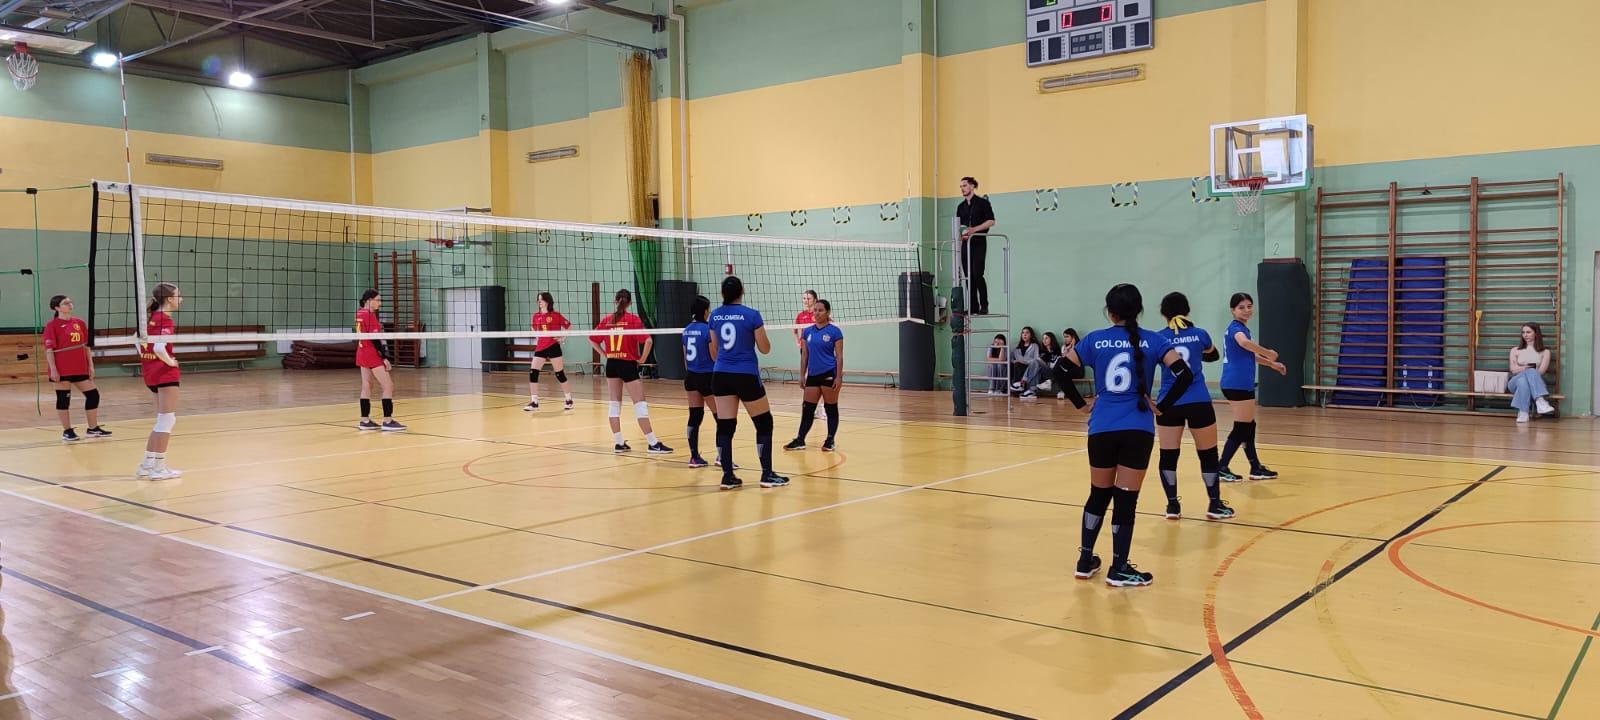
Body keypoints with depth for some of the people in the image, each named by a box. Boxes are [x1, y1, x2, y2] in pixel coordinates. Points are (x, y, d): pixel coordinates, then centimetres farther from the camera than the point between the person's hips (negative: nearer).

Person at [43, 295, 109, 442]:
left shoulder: (80, 323, 10)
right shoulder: (52, 325, -5)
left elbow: (86, 346, 14)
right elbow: (49, 349, -9)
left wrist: (91, 365, 9)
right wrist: (53, 369, -15)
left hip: (80, 368, 6)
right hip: (62, 370, -6)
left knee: (93, 395, 5)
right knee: (63, 399, 3)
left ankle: (93, 429, 17)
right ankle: (67, 431, 12)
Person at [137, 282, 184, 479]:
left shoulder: (152, 317, 10)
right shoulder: (165, 320, -16)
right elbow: (159, 347, -28)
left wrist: (145, 359, 15)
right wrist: (170, 361, -13)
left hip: (151, 372, 9)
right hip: (165, 373, -9)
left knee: (162, 420, 18)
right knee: (167, 420, -2)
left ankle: (147, 464, 21)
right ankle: (158, 468, 0)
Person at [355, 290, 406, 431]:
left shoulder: (360, 312, 8)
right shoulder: (370, 315, -16)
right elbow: (374, 339, -19)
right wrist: (385, 357, -18)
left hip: (362, 353, 9)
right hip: (372, 354, -9)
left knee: (366, 387, 11)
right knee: (388, 386, -7)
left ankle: (365, 421, 14)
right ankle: (388, 421, -11)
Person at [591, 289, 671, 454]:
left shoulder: (607, 320, 4)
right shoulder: (633, 319, -9)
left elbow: (592, 339, 10)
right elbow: (648, 341, -19)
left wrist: (606, 354, 11)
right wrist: (642, 359, -7)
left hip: (612, 365, 5)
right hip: (628, 365, -5)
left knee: (614, 403, 11)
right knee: (640, 404, -2)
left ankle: (619, 443, 12)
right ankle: (652, 443, -3)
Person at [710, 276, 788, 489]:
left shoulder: (715, 316, 4)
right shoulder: (752, 315, -9)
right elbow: (765, 349, -2)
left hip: (721, 375, 4)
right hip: (746, 376, -4)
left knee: (725, 426, 5)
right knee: (764, 423, 9)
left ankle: (728, 476, 4)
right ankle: (767, 474, 9)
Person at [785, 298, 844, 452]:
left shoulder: (834, 331, -5)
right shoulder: (808, 331, 9)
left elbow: (839, 356, -7)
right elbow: (804, 355, 14)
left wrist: (839, 377, -13)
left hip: (829, 375, -5)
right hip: (813, 375, 5)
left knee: (831, 408, 3)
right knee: (807, 408, 5)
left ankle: (830, 440, 11)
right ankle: (800, 440, 9)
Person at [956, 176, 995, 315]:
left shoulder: (982, 202, -1)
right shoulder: (961, 206, 16)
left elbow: (991, 221, -8)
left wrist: (974, 229, -17)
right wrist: (961, 234, -3)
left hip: (979, 242, -6)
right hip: (966, 243, 6)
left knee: (977, 274, -14)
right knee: (969, 276, 3)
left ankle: (984, 306, -7)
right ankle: (973, 307, 6)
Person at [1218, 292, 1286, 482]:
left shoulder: (1243, 328, 17)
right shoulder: (1236, 327, -13)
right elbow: (1244, 342, -39)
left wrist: (1271, 364, 33)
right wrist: (1268, 353, -27)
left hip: (1242, 384, 10)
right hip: (1237, 385, -10)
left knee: (1248, 427, 15)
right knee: (1242, 428, -5)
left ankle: (1256, 468, 23)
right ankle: (1222, 469, -1)